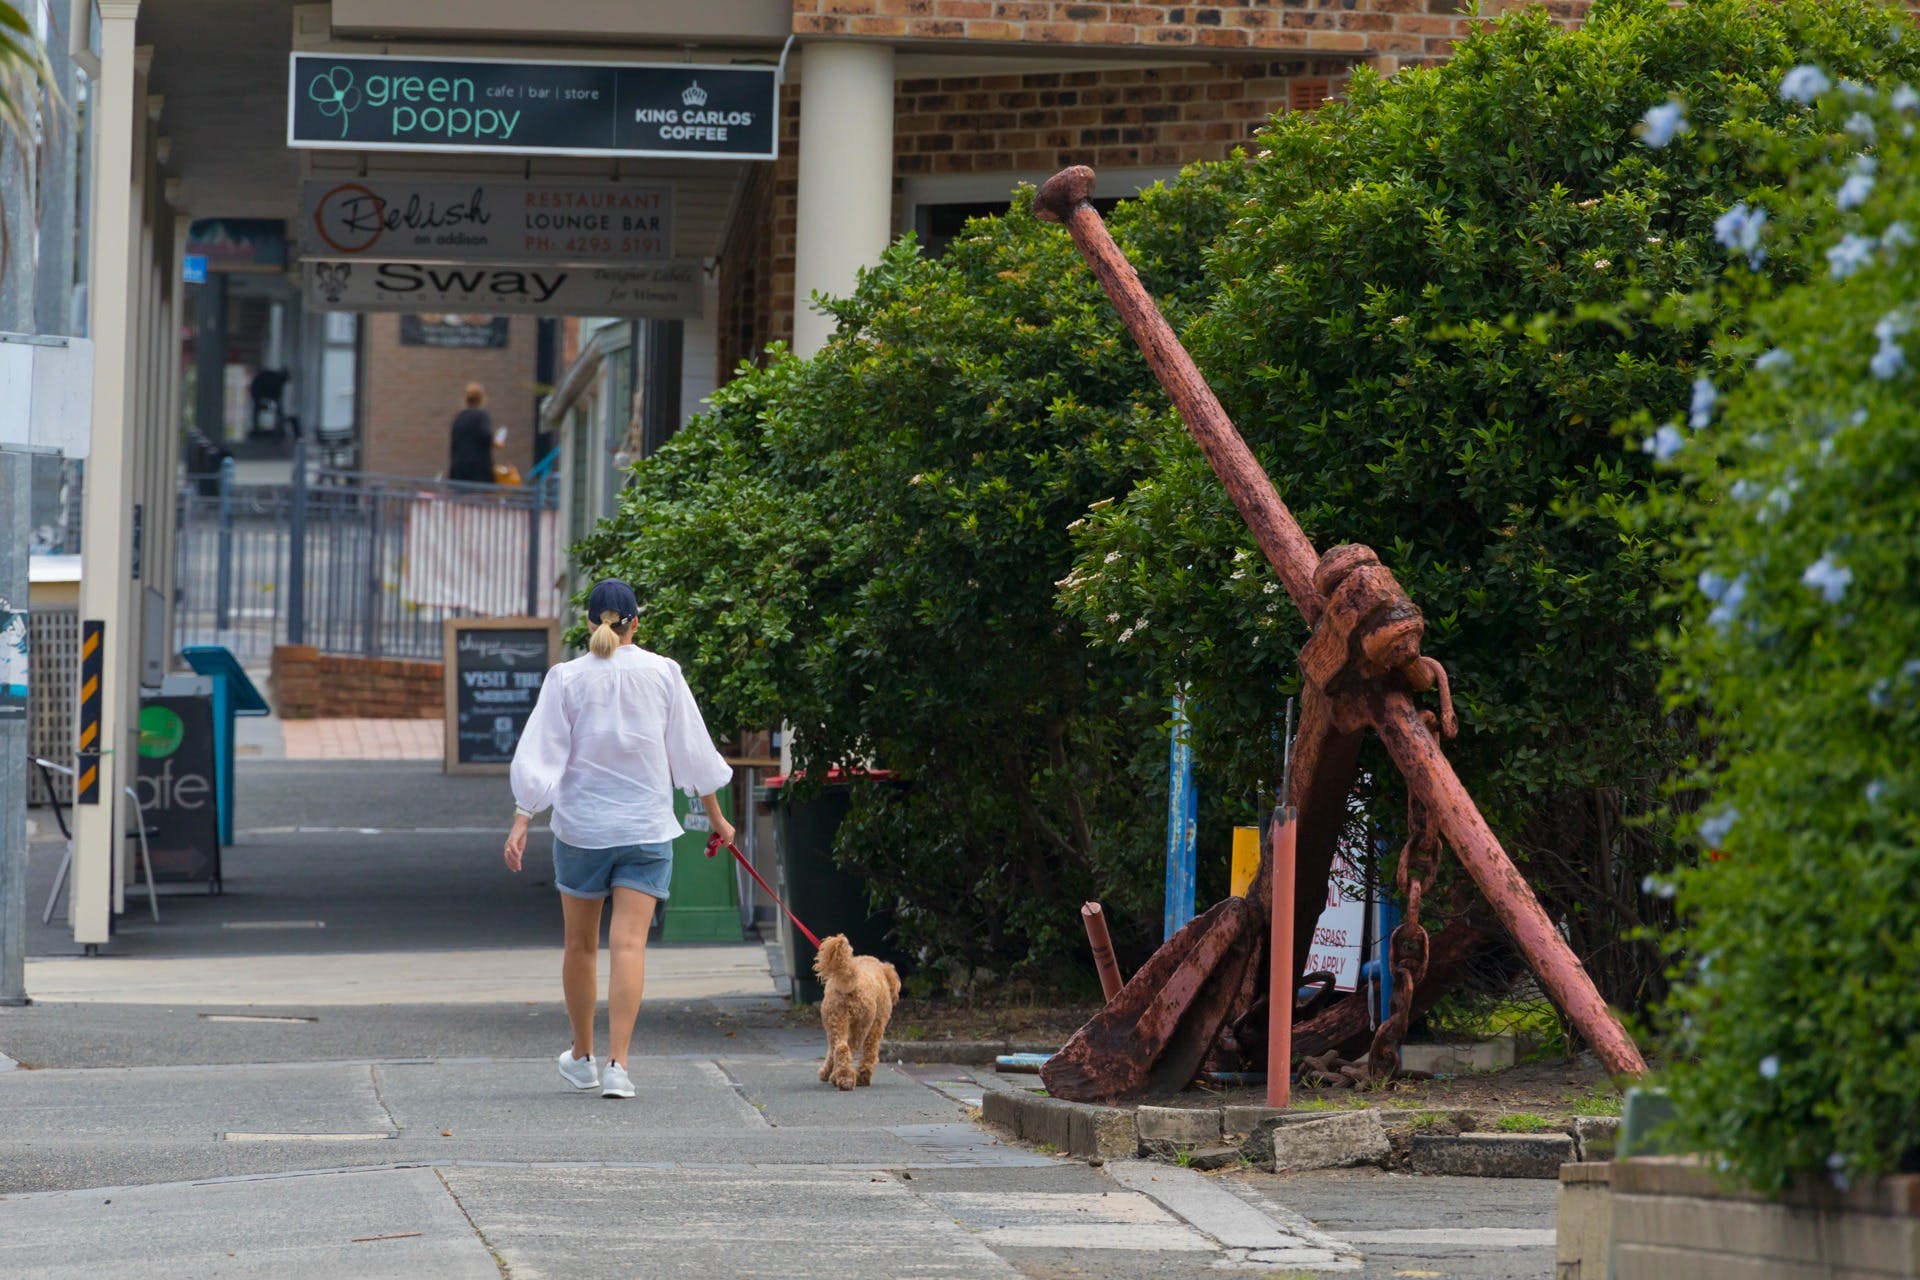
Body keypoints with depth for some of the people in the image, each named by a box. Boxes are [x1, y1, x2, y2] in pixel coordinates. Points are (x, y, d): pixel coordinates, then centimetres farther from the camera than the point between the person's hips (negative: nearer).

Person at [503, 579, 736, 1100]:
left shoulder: (566, 678, -4)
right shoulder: (662, 673, -2)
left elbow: (539, 756, -8)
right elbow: (692, 751, 5)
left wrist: (521, 822, -7)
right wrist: (716, 817, 15)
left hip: (580, 825, 1)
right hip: (646, 824, -1)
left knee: (580, 945, 15)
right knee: (630, 944, -7)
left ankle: (582, 1057, 29)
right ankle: (617, 1063, -18)